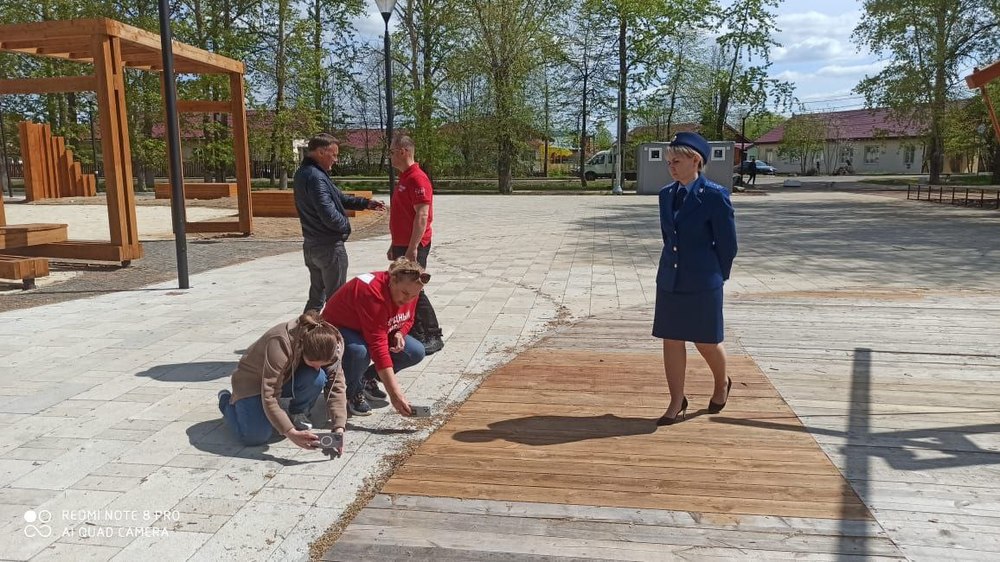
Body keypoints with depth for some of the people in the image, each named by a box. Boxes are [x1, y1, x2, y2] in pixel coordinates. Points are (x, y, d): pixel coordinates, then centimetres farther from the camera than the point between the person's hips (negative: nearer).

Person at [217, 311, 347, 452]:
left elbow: (337, 385, -22)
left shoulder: (329, 345, -23)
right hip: (252, 380, -4)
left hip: (287, 378, 4)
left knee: (317, 378, -30)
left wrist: (339, 427, -33)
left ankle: (297, 414, 0)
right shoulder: (280, 344, -39)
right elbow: (269, 397, -37)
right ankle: (227, 400, 8)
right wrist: (291, 432, -43)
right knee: (255, 436, -23)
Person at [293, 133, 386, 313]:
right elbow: (329, 216, -28)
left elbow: (339, 198, 14)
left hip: (311, 246, 10)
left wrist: (366, 203, 9)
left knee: (316, 296, 19)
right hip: (329, 246, -9)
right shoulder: (315, 177, -22)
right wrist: (346, 225, -8)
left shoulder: (303, 173, 10)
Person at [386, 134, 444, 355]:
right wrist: (394, 245, 22)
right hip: (401, 246, 10)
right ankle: (414, 333, 22)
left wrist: (412, 248, -25)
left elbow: (422, 216, -22)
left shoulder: (418, 179, -15)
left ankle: (433, 337, 3)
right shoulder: (403, 179, 16)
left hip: (413, 247, -10)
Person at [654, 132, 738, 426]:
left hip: (702, 283, -5)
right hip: (670, 279, 5)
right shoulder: (666, 194, 5)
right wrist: (676, 267, 13)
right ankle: (677, 403, 18)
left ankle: (722, 384, 39)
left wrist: (717, 276, 2)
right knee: (671, 340, 6)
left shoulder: (714, 196, -13)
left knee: (706, 341, 9)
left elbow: (728, 243, -6)